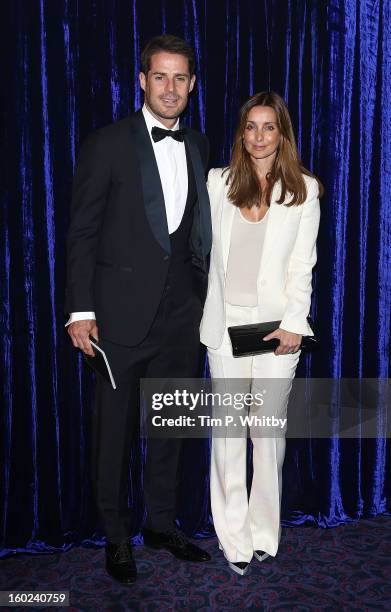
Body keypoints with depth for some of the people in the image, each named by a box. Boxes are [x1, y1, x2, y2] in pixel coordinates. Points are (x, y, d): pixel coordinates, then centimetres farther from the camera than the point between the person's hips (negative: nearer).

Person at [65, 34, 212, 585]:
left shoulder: (199, 147, 10)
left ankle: (162, 524, 34)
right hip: (123, 312, -4)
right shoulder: (107, 144, -5)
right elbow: (82, 232, -7)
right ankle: (116, 536, 27)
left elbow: (197, 228, 12)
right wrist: (81, 310, -12)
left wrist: (203, 295, 5)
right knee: (115, 430, 8)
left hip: (181, 313, 5)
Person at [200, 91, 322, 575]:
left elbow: (302, 265, 0)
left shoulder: (304, 190, 4)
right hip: (226, 321, 1)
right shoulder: (218, 183, 7)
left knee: (269, 430, 5)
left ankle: (264, 531, 22)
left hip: (276, 322, -1)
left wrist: (294, 323, -9)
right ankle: (234, 538, 18)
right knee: (228, 430, 5)